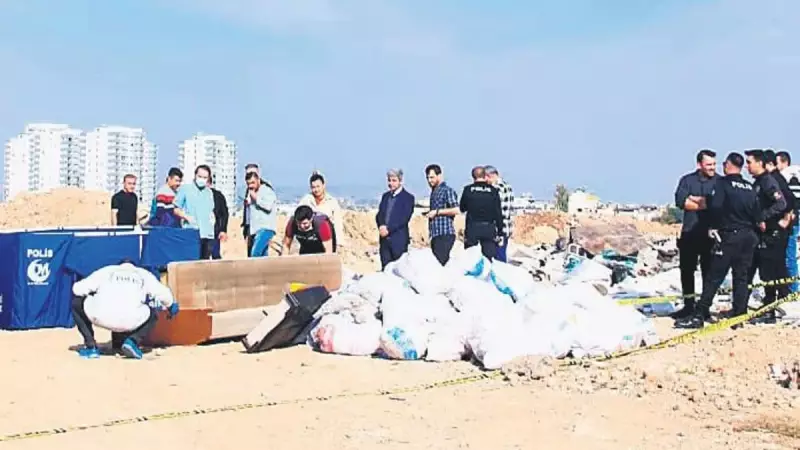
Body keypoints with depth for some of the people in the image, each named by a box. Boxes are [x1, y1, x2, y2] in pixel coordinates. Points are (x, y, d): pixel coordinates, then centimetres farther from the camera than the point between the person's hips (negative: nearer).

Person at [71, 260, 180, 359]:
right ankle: (133, 341, 5)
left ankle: (90, 346, 19)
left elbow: (78, 288, 24)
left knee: (77, 303, 31)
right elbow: (164, 294, 28)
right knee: (152, 314, 33)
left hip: (100, 316, 0)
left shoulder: (106, 270, 27)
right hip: (129, 321, 0)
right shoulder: (144, 274, 28)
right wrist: (171, 308, 49)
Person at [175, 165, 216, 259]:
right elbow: (176, 209, 2)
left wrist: (213, 217, 8)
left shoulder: (209, 192, 19)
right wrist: (186, 217, -14)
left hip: (207, 234, 5)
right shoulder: (185, 189, 2)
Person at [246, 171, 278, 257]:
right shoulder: (250, 193, 21)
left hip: (265, 228, -8)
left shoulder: (267, 190, -1)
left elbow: (268, 206, -16)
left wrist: (256, 198, -9)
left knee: (255, 253, -22)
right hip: (255, 230, 8)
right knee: (263, 256, 4)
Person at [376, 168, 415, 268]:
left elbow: (405, 218, -11)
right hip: (384, 238, 5)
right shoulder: (385, 196, 17)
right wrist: (381, 226, -8)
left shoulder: (408, 197, -2)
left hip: (399, 239, -5)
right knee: (385, 268, 4)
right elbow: (379, 215, 13)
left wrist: (389, 229, -16)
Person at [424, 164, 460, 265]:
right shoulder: (433, 192, 19)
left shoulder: (447, 190, -7)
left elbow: (456, 210, -16)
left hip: (445, 234, -9)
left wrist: (437, 212, -14)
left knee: (440, 262, -14)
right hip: (435, 234, 9)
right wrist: (429, 213, 13)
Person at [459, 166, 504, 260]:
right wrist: (500, 232, 5)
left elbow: (462, 208, 9)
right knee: (489, 258, 2)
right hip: (489, 229, 0)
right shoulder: (493, 191, -1)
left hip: (472, 228, 0)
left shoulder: (468, 190, -2)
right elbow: (498, 213, 0)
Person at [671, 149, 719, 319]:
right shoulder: (687, 180, 6)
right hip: (690, 233, 3)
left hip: (710, 234, -2)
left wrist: (696, 199, -13)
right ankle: (689, 305, 19)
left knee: (709, 271, 2)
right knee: (686, 270, 8)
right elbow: (680, 201, -9)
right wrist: (707, 203, -13)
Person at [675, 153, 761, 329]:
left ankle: (699, 316, -6)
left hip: (729, 236, -6)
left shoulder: (723, 183, -7)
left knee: (714, 278, -6)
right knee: (741, 277, 11)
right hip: (749, 237, 6)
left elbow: (716, 205, -21)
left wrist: (712, 226, -9)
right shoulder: (750, 187, 11)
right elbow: (757, 213, 9)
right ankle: (740, 315, 11)